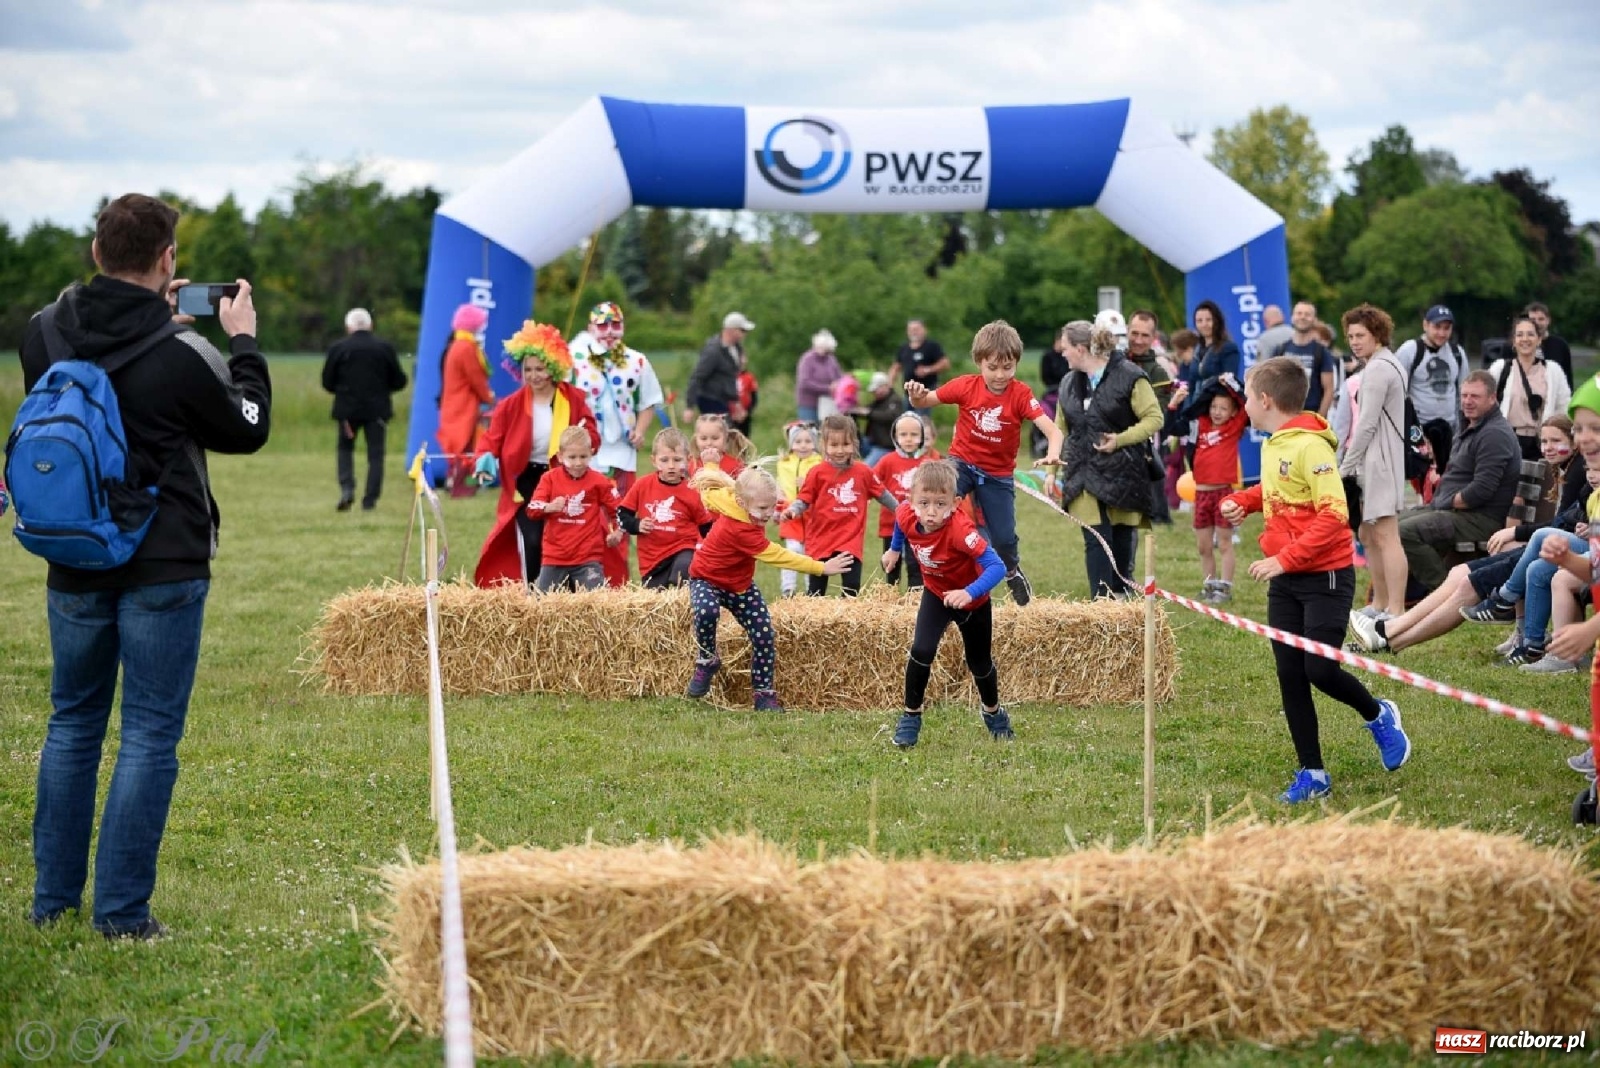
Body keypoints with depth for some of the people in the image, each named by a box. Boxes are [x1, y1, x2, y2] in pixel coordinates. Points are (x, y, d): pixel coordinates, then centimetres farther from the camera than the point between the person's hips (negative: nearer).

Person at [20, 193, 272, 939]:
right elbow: (248, 430, 0)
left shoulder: (43, 333, -3)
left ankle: (53, 899, 21)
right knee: (149, 735, 2)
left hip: (74, 568, 5)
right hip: (163, 570, -5)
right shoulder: (181, 354, -17)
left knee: (72, 723, 17)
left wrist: (151, 317, 14)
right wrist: (243, 344, 13)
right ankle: (122, 912, 2)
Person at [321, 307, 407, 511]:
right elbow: (399, 381, 2)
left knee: (345, 448, 16)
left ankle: (346, 489, -4)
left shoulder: (338, 348, -4)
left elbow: (327, 382, -1)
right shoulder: (385, 348, -1)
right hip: (377, 409, 0)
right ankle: (370, 500, 1)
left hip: (348, 408, 0)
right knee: (375, 454, 5)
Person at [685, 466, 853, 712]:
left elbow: (708, 490, 6)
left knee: (764, 634, -6)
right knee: (706, 611, -40)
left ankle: (764, 693, 4)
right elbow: (777, 556, -37)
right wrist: (822, 568, -36)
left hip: (740, 584, 8)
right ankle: (706, 661, -12)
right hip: (707, 580, -8)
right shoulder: (739, 530, -37)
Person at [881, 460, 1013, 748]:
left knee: (980, 663, 15)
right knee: (921, 651, -19)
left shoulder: (960, 529, -42)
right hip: (936, 594, 3)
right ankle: (911, 717, -1)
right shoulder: (906, 514, -26)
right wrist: (895, 549, 15)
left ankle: (993, 712, 44)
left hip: (973, 602, -3)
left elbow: (997, 566, -47)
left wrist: (969, 592, -61)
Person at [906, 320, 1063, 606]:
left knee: (1004, 538, 5)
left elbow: (1051, 429, -26)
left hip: (998, 474, 0)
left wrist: (1053, 453, -48)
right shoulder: (965, 386, -13)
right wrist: (916, 396, -27)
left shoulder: (1020, 394, -17)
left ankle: (1013, 572, 39)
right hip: (962, 462, 0)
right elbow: (924, 402, -2)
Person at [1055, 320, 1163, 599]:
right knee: (1096, 540, -7)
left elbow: (1154, 418, -8)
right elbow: (1060, 429, 18)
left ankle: (1122, 597, 21)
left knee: (1123, 540, 7)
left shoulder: (1129, 377, -8)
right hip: (1085, 475, 3)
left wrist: (1121, 440, -18)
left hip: (1123, 473, -3)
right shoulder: (1069, 383, 11)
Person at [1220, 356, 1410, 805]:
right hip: (1284, 581, 8)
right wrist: (1241, 500, 7)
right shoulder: (1273, 446, 7)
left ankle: (1378, 716, 21)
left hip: (1325, 576, -8)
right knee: (1290, 676, 4)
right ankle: (1312, 773, 11)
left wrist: (1284, 559, -26)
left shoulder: (1310, 446, -18)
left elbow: (1333, 516, -24)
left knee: (1320, 669, -10)